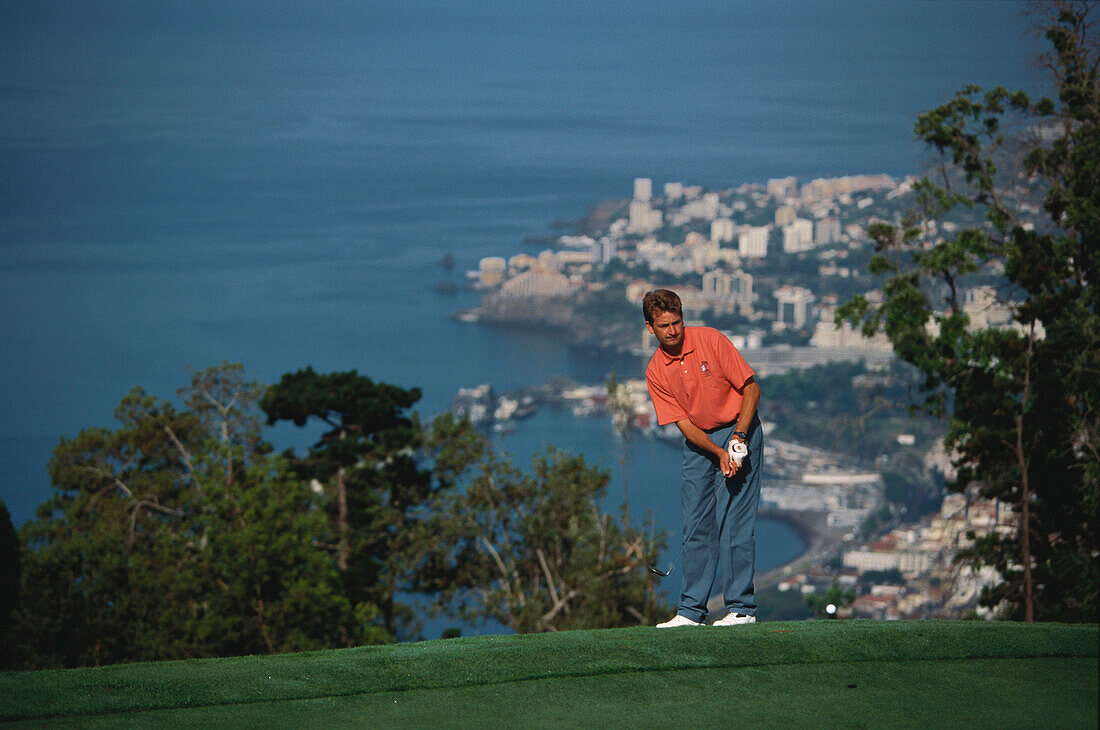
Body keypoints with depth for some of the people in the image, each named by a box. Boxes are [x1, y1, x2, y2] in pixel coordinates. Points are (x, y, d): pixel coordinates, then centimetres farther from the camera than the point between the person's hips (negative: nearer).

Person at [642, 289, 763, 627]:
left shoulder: (711, 340, -13)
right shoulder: (655, 372, -4)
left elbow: (751, 388, -10)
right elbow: (684, 423, -7)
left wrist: (739, 435, -21)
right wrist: (718, 454, -21)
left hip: (738, 431, -4)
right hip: (698, 442, 4)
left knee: (733, 519, -10)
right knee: (696, 524, 2)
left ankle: (741, 607, -8)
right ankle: (691, 610, 7)